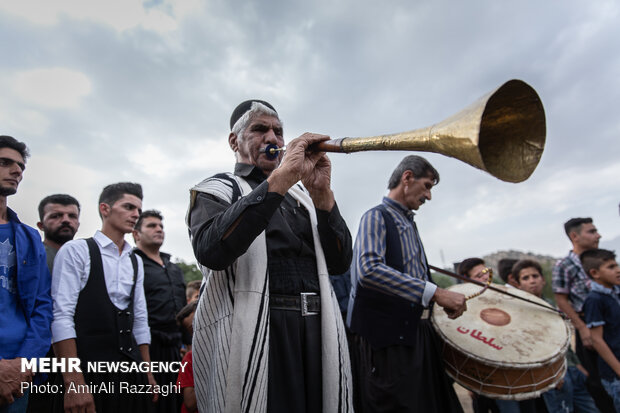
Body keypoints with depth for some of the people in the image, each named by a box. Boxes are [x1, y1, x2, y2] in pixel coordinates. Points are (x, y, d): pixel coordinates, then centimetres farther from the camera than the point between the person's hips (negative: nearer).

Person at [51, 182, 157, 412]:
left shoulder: (136, 262, 13)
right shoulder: (76, 250, -4)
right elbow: (61, 316, -12)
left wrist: (148, 373, 11)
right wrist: (74, 383, -18)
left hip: (131, 370, 5)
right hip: (87, 369, -5)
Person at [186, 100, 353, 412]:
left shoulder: (301, 194, 16)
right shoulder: (215, 190, 4)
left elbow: (339, 263, 6)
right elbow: (211, 251, -19)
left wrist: (321, 193, -8)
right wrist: (282, 177, -22)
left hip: (318, 335, 5)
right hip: (253, 337, -4)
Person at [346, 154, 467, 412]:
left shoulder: (409, 224, 18)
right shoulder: (377, 217, -9)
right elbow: (369, 270, -28)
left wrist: (446, 299, 15)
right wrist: (434, 293, -28)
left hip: (418, 332, 9)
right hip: (388, 336, -9)